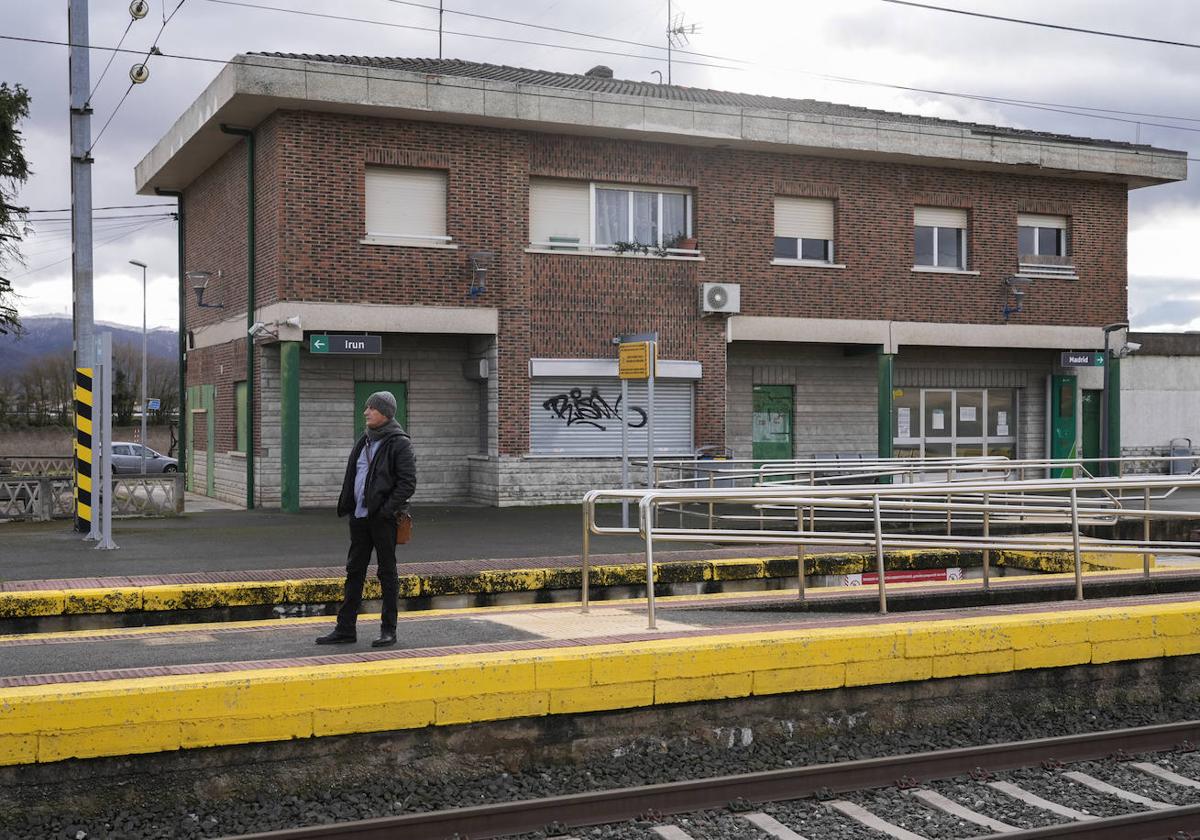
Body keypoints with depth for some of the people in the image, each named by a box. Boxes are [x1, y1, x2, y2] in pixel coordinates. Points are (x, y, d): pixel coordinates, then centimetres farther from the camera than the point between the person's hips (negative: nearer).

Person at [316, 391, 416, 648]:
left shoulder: (399, 443, -8)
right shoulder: (365, 441, 14)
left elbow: (408, 482, -13)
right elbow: (351, 476, 19)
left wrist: (387, 509, -19)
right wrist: (346, 506, 9)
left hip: (383, 519, -7)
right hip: (360, 516, 7)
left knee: (387, 573, 2)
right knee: (354, 571, 10)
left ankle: (389, 630, 10)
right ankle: (345, 629, 16)